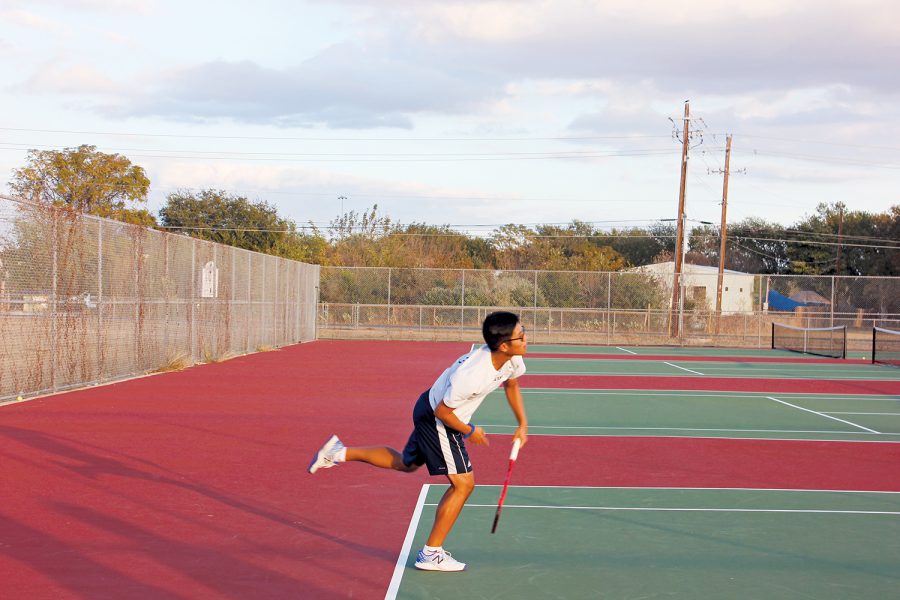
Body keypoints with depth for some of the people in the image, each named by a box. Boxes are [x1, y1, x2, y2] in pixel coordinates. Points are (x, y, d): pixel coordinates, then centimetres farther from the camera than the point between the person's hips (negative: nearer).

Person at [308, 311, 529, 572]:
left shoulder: (512, 359, -12)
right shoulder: (471, 374, -37)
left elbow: (511, 385, 13)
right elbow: (443, 411, -24)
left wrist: (522, 424, 8)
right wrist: (469, 431, -12)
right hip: (439, 420, -9)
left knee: (406, 464, 27)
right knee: (463, 484, -7)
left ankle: (340, 452, 32)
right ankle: (431, 554, 3)